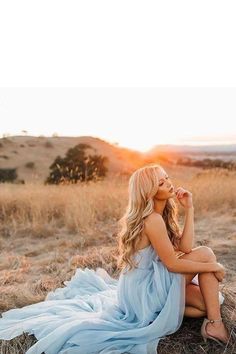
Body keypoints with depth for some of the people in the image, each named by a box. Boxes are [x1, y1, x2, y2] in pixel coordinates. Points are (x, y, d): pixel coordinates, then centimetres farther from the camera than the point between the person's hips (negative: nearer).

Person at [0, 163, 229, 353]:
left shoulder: (162, 213, 5)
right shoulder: (152, 219, -23)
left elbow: (185, 247, -5)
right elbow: (173, 264, -21)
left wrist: (189, 209, -8)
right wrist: (213, 267, -11)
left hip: (148, 281, 9)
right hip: (143, 289, -9)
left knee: (205, 303, 8)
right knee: (205, 253, -11)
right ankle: (214, 324, -4)